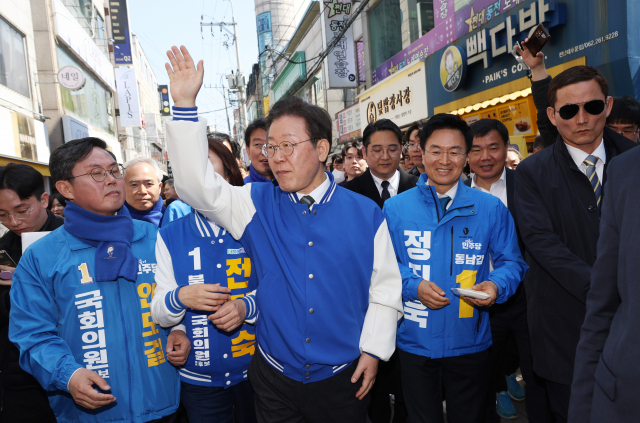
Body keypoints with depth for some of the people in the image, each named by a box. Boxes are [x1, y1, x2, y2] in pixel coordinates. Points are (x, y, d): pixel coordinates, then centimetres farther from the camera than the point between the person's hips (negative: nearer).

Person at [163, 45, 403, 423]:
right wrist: (185, 104, -20)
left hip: (344, 377, -1)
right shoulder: (258, 205, -3)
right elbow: (199, 186, -14)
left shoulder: (365, 213, -6)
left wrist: (373, 350, -4)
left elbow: (385, 288, -1)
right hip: (274, 377, 1)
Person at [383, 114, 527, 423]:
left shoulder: (491, 208, -2)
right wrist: (412, 285, -18)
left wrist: (496, 285, -18)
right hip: (414, 343, 0)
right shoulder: (395, 208, -3)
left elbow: (511, 261, 2)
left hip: (470, 343, 1)